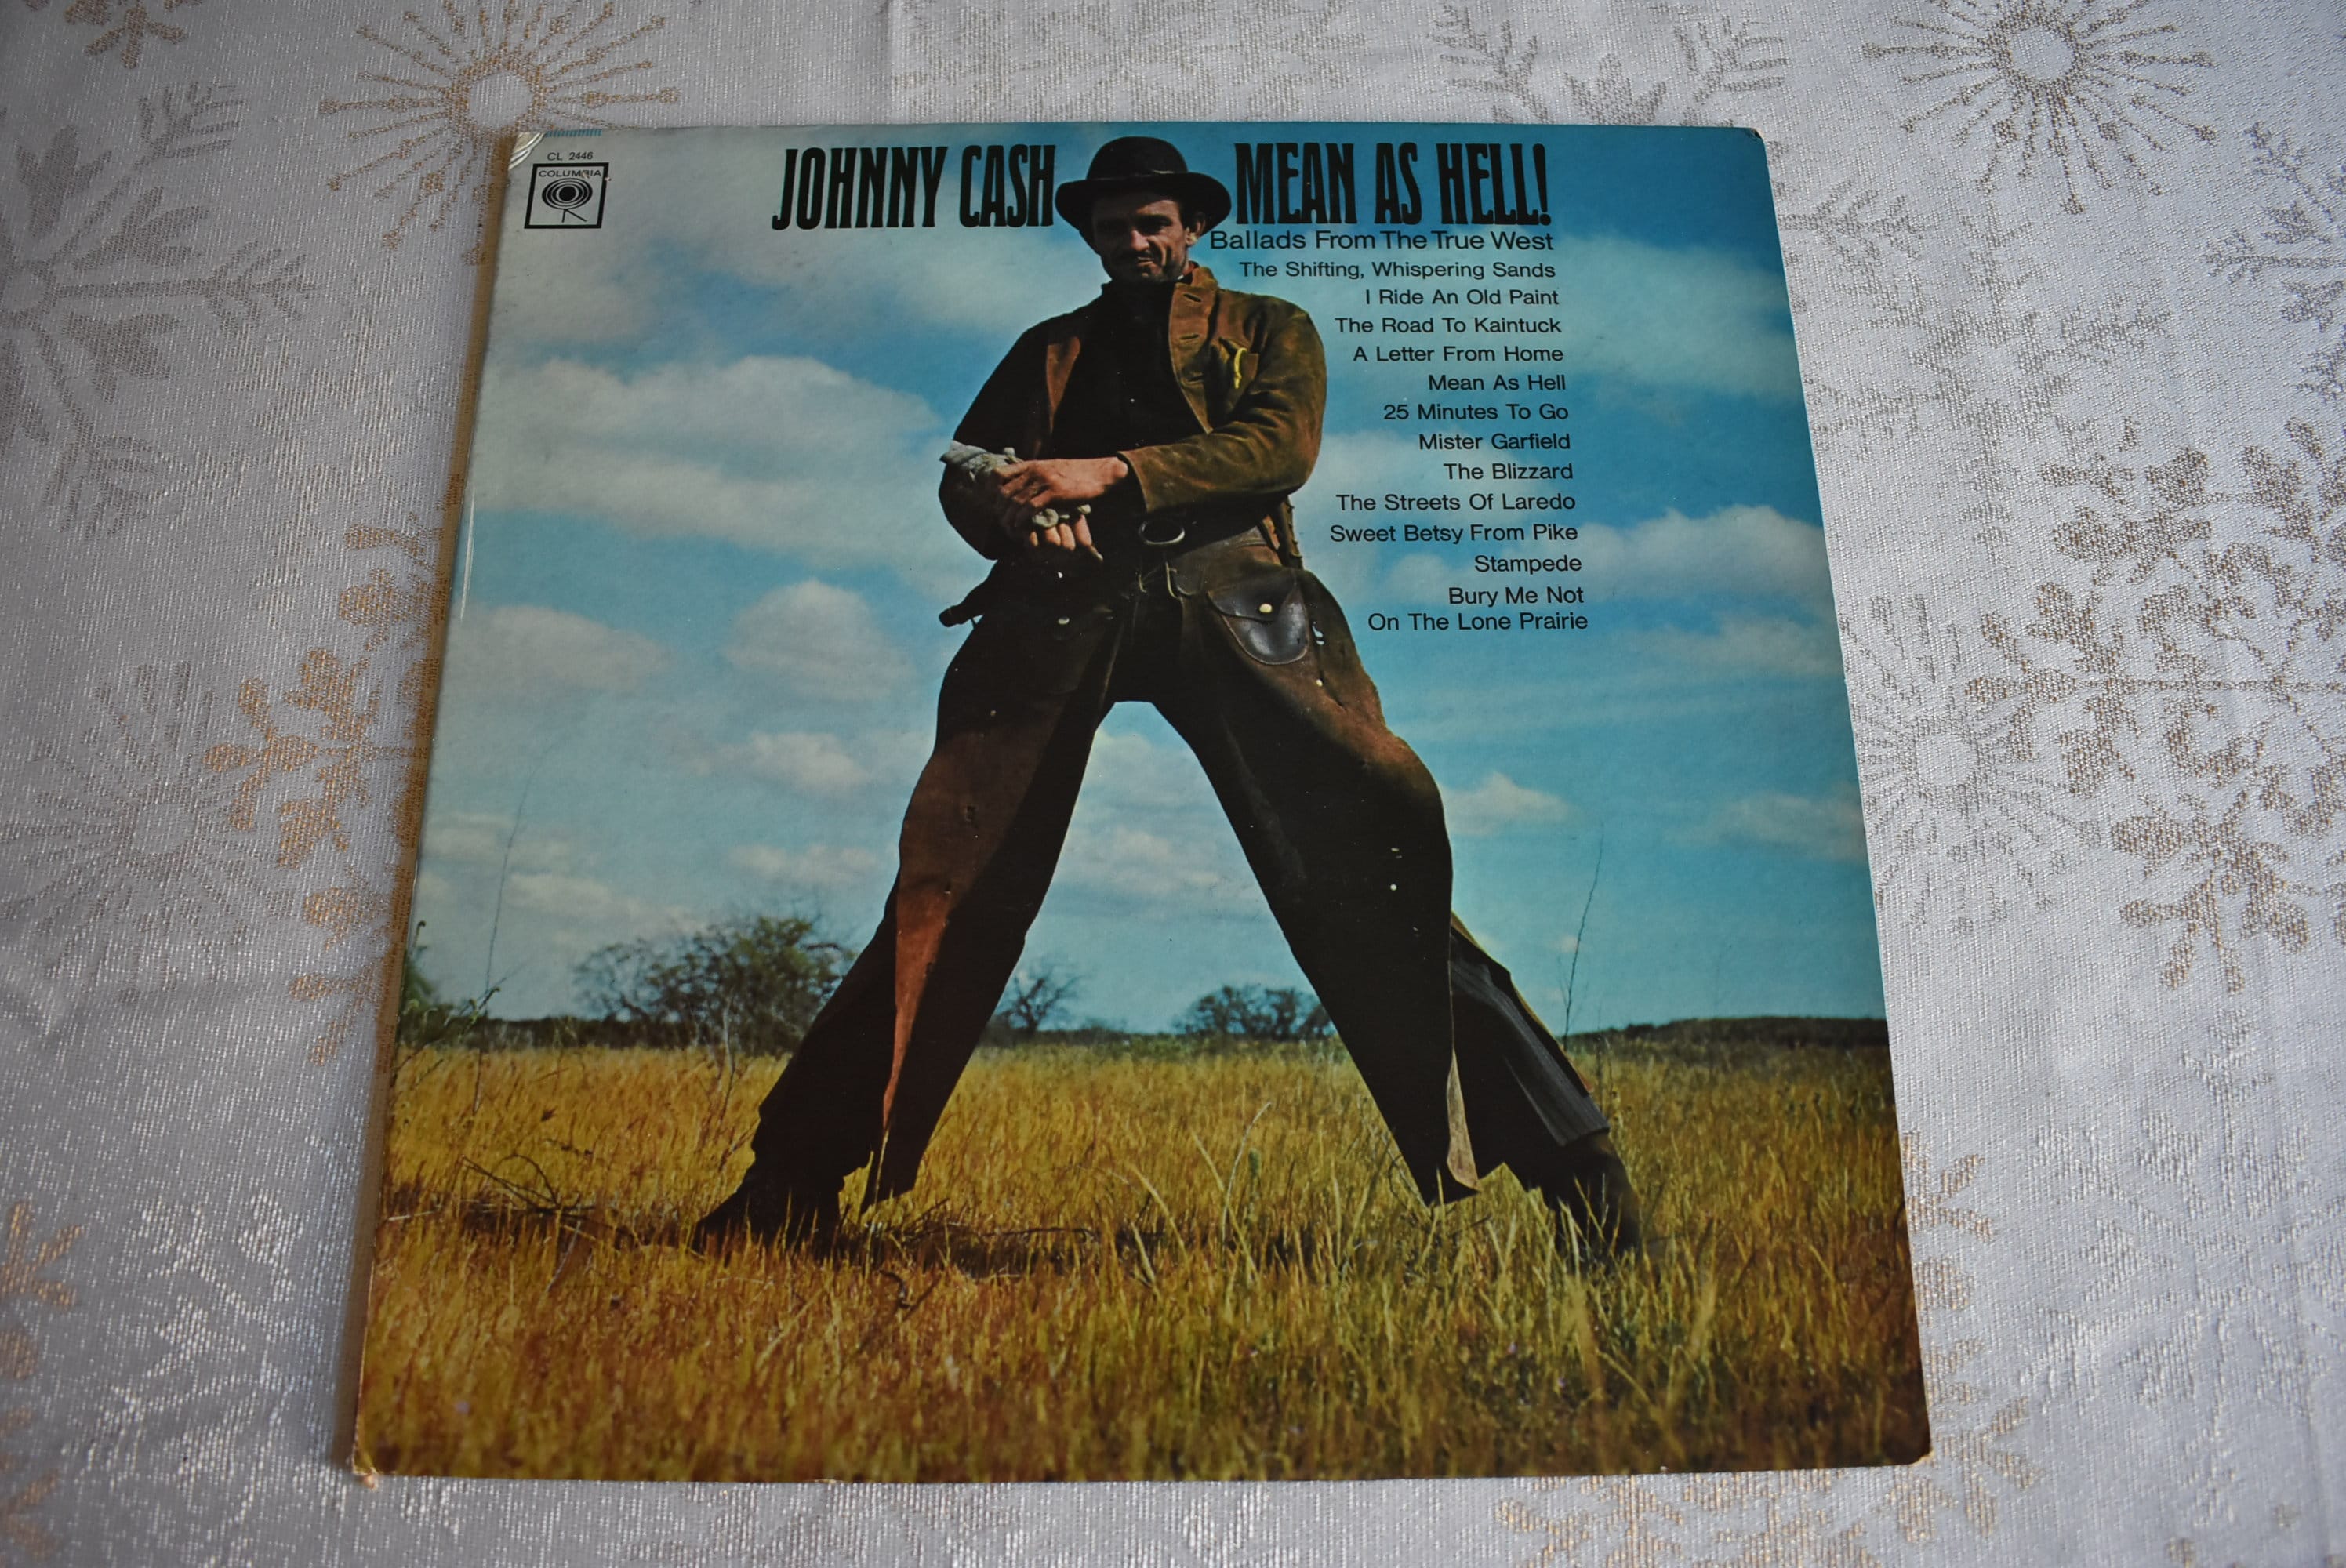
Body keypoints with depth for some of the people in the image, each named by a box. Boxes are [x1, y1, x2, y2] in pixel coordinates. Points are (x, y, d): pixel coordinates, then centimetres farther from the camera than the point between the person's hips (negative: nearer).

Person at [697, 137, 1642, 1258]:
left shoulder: (1268, 329, 23)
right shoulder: (1050, 350, 32)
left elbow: (1283, 444, 3)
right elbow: (965, 470, 23)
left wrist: (1109, 473, -8)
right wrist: (1022, 515, -3)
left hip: (1228, 593, -2)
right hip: (1065, 602, 2)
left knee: (1371, 820, -19)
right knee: (954, 859, -12)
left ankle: (1556, 1150, -12)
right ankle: (802, 1174, -4)